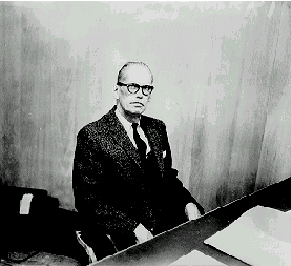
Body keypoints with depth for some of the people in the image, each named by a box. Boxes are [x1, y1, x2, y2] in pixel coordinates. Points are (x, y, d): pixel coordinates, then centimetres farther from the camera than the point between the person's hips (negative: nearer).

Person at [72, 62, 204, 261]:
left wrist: (188, 204, -2)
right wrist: (133, 228, -21)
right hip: (123, 236, -6)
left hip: (166, 222, 7)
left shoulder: (157, 128, 10)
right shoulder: (92, 135, -10)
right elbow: (88, 199, -13)